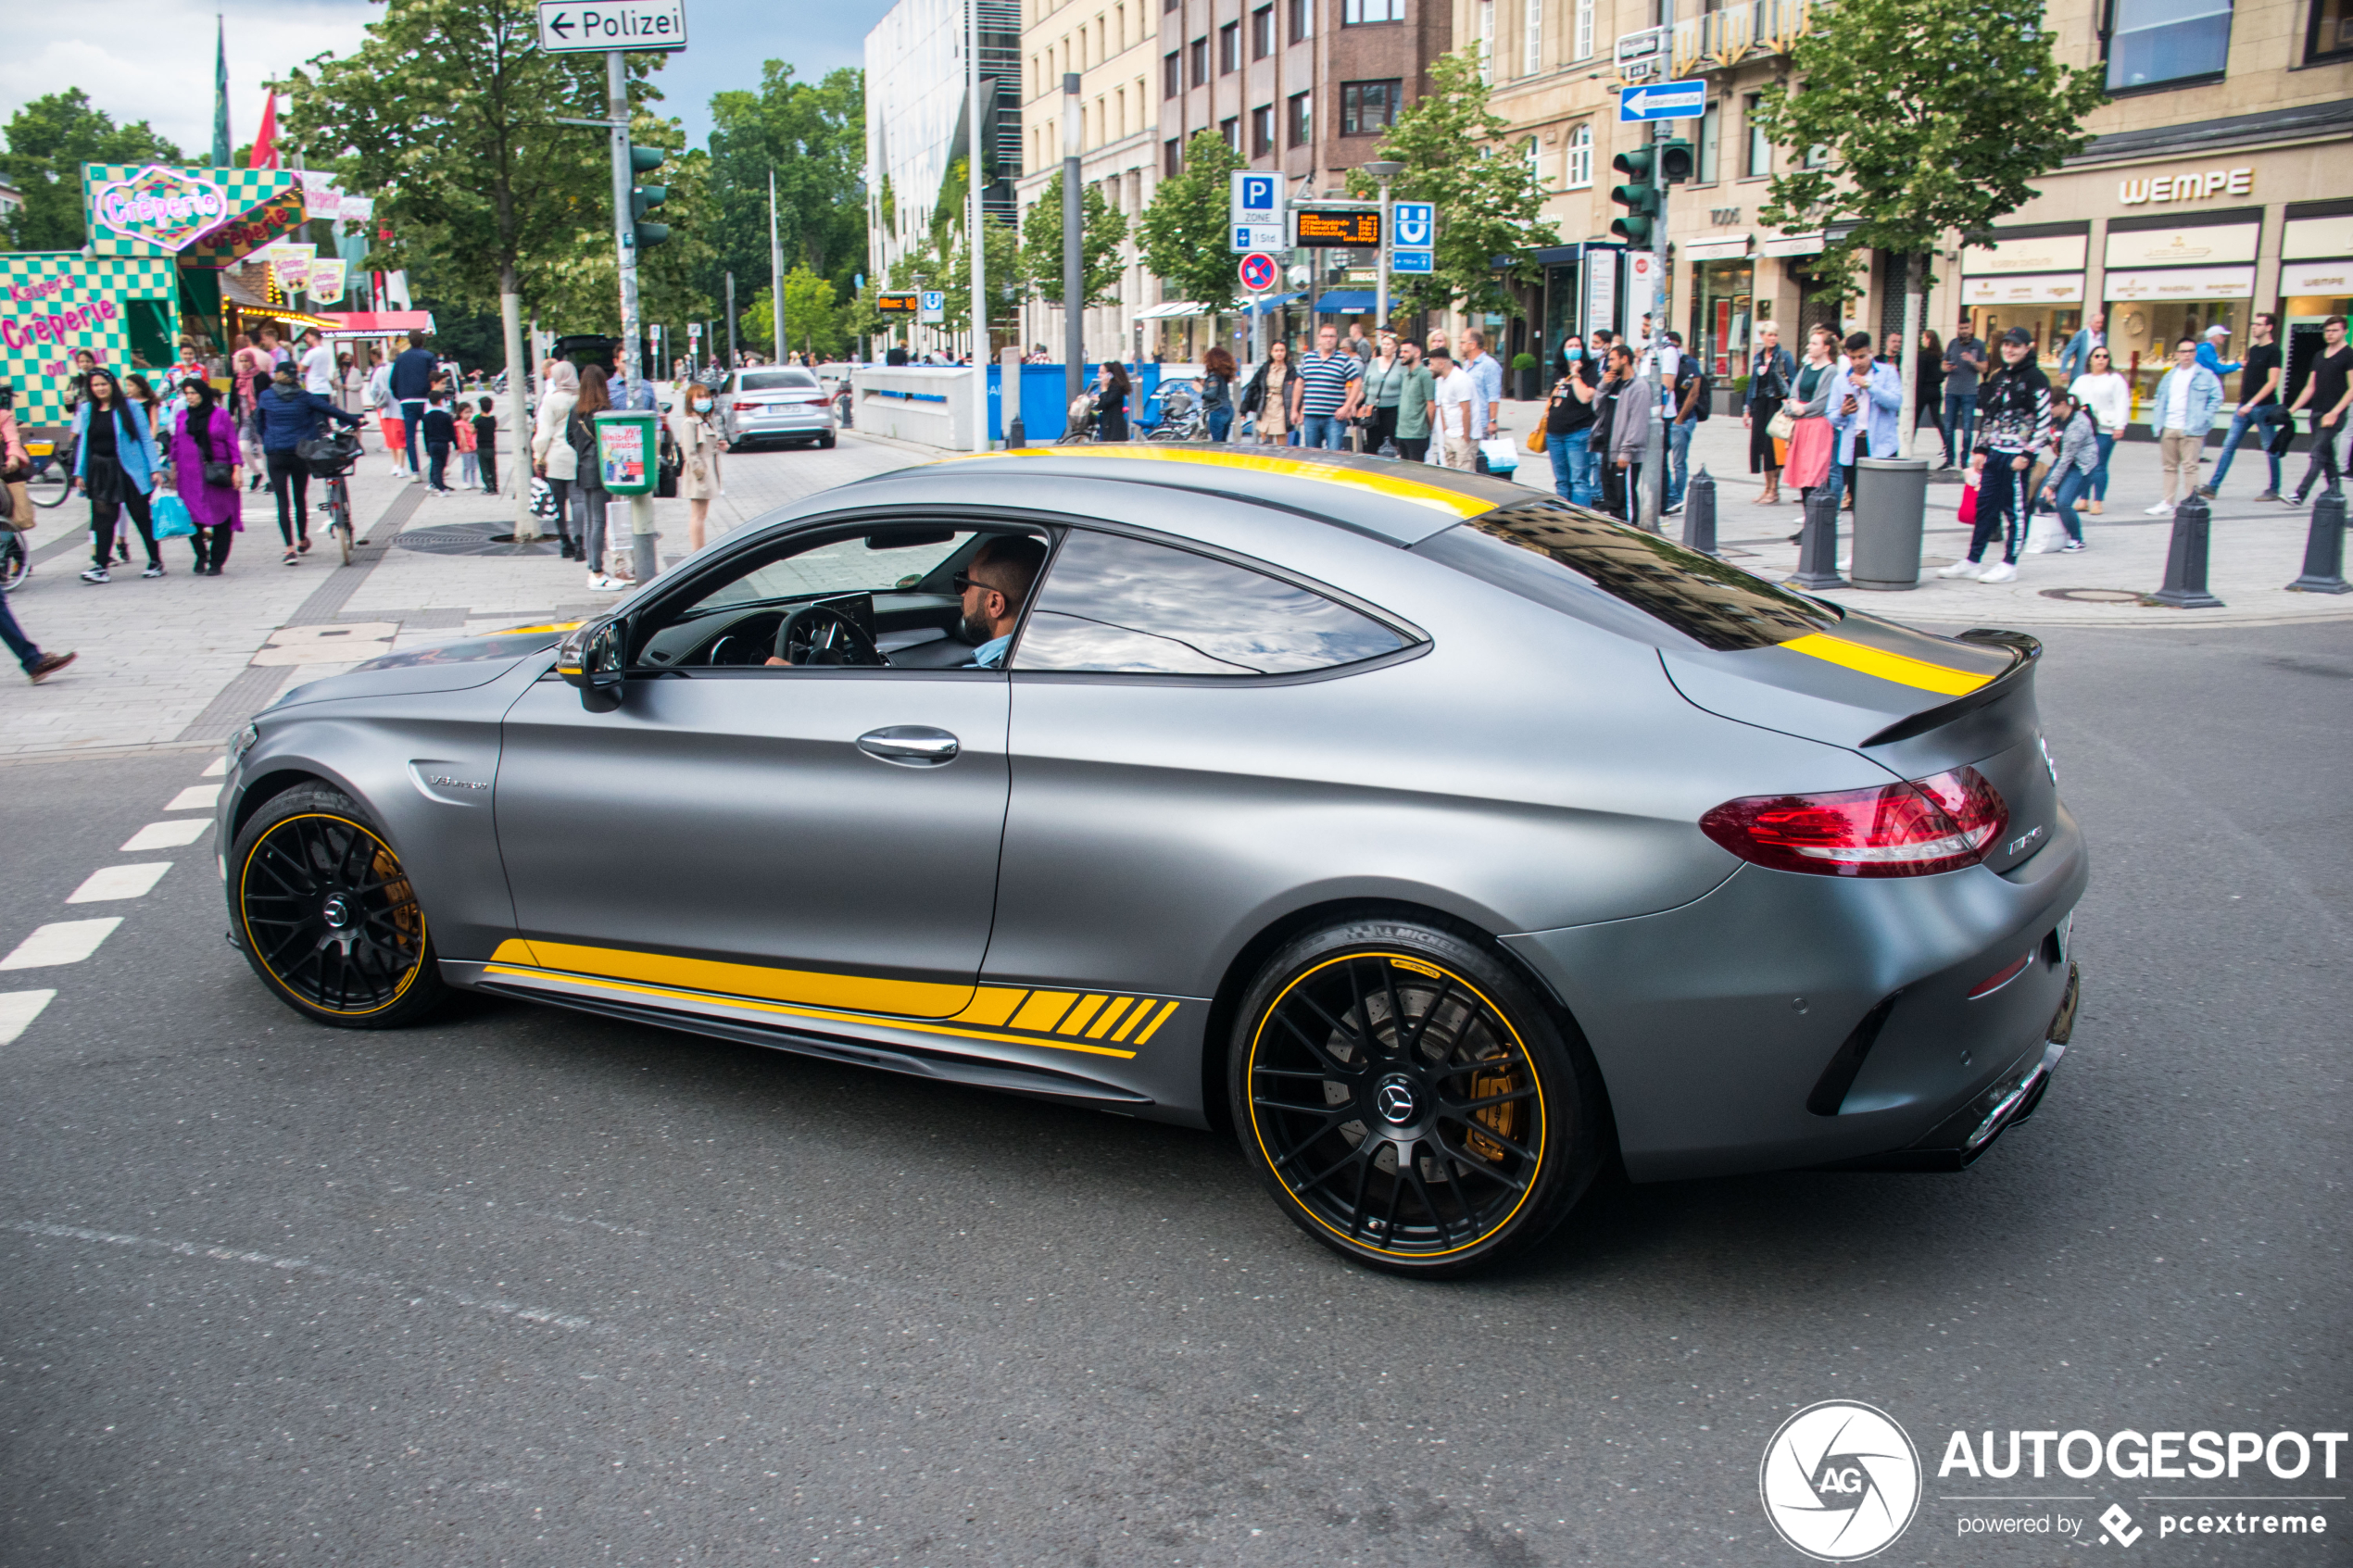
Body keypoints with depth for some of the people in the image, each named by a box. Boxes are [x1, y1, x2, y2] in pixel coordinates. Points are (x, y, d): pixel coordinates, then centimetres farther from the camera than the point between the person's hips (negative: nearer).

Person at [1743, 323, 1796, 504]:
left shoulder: (1784, 356, -2)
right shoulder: (1757, 357, 13)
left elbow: (1793, 382, -5)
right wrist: (1747, 409, 13)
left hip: (1777, 403, -5)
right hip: (1759, 404, 5)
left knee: (1773, 445, -8)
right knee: (1758, 443, 2)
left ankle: (1774, 491, -2)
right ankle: (1768, 488, 13)